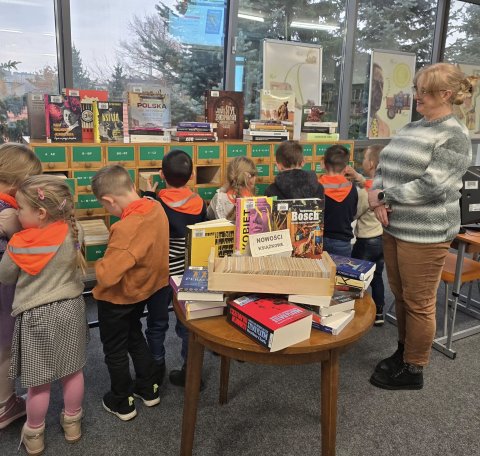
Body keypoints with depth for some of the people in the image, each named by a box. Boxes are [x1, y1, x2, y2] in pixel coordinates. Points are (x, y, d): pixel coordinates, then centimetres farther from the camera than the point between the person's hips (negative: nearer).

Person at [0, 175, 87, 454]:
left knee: (39, 382, 12)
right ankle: (72, 423, 37)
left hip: (36, 316, -3)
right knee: (73, 372, 18)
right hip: (71, 309, 3)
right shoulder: (73, 232, -13)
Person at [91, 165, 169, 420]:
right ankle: (149, 389, 41)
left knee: (115, 350, 15)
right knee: (135, 337, 28)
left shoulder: (126, 229, -36)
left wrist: (99, 265, -18)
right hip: (144, 288, 8)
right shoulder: (156, 208, -13)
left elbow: (106, 275, -36)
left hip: (118, 298, -7)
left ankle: (122, 403, 34)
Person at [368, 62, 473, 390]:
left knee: (419, 303, 5)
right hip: (394, 227, 8)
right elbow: (384, 166, 11)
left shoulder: (455, 136, -11)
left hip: (425, 234, -8)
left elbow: (430, 186, -21)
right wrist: (379, 200, -8)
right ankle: (403, 352, 38)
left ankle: (413, 370, 22)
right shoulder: (411, 128, 12)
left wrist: (382, 196, -13)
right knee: (400, 296, 19)